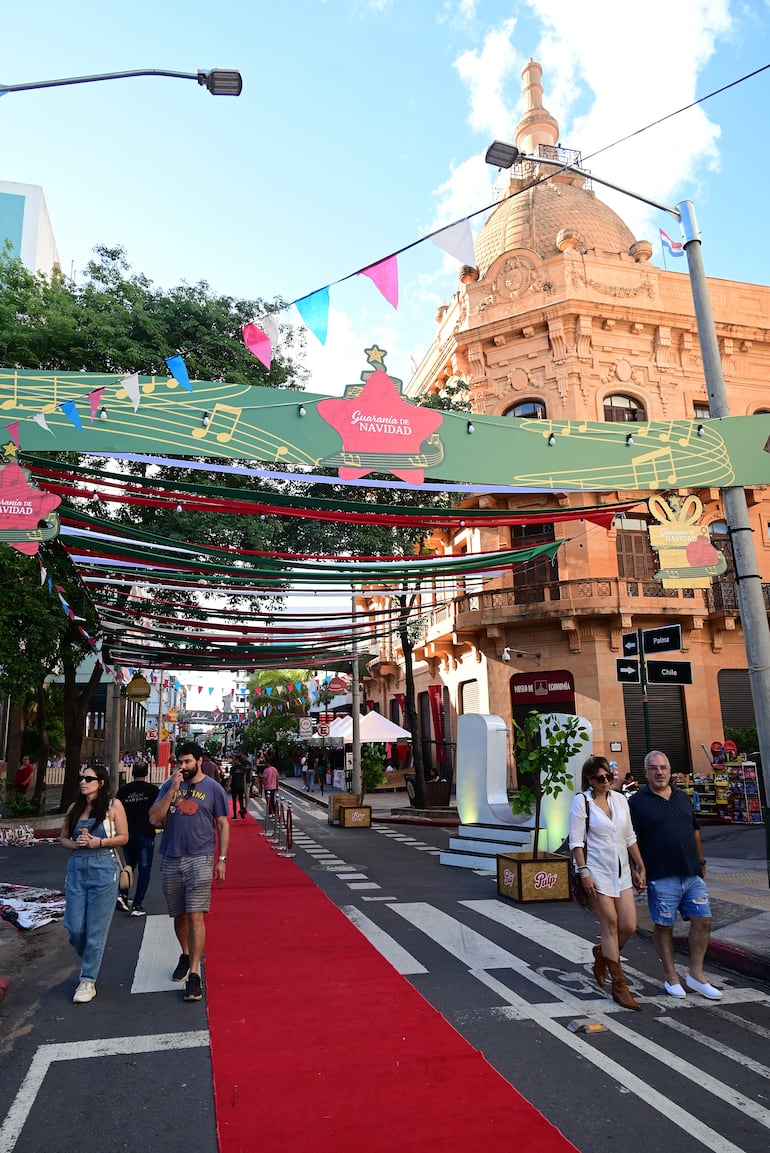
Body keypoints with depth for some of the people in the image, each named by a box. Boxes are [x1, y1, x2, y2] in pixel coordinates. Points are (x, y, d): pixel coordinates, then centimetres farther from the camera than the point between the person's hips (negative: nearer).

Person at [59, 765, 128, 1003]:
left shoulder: (113, 805, -3)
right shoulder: (74, 807, 9)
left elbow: (123, 837, -2)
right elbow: (63, 838, 15)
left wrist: (98, 842, -15)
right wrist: (75, 844, -6)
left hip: (103, 870, -4)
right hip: (77, 869, 4)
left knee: (96, 929, 1)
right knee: (74, 928, 6)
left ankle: (88, 980, 14)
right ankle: (89, 963, 34)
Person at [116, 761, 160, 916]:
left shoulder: (123, 790, 2)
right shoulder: (153, 790, -6)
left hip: (128, 834, 3)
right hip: (146, 834, -3)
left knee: (130, 865, 21)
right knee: (144, 869, 5)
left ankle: (122, 894, 4)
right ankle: (137, 906, 3)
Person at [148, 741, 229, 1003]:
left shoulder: (213, 788, -1)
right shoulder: (169, 786, 6)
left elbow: (223, 825, 2)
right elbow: (154, 818, -3)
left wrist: (222, 858, -4)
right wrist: (172, 790, -13)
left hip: (200, 860, -3)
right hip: (170, 860, 4)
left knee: (196, 915, -10)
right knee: (179, 915, 16)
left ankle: (194, 974, -4)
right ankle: (185, 956, 39)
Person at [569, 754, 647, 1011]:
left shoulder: (620, 799, 7)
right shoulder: (582, 801, -9)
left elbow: (630, 837, 14)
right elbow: (576, 841, -9)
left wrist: (640, 867, 13)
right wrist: (584, 872, -15)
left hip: (621, 870, 5)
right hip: (597, 871, -5)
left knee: (629, 926, 3)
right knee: (610, 924, -1)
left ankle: (601, 953, 33)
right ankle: (619, 985, 12)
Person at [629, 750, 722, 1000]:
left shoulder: (683, 797, 12)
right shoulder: (638, 801, -6)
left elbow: (695, 831, 21)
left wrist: (701, 861, 19)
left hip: (692, 874, 5)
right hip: (661, 876, -5)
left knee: (702, 921, 6)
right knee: (664, 925, 5)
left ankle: (696, 974, 20)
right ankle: (670, 976, 20)